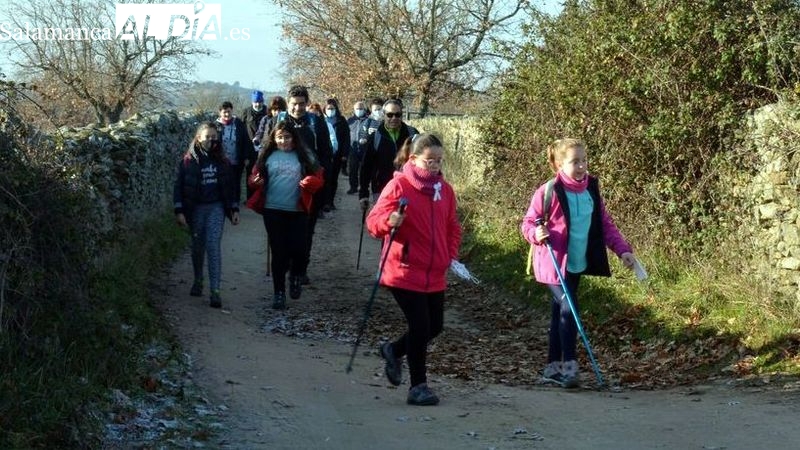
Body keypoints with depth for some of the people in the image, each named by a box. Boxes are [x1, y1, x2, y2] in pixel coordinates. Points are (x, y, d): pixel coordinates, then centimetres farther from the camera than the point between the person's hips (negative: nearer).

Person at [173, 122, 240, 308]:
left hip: (216, 208, 0)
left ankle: (215, 291, -13)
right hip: (195, 208, 0)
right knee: (198, 246, 12)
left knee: (214, 246, -10)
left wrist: (234, 209, 7)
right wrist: (179, 211, -10)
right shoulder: (188, 160, -3)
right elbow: (178, 186, -4)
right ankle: (198, 280, 35)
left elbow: (230, 186, 10)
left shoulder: (222, 161, 4)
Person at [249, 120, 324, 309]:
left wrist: (310, 182, -19)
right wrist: (256, 182, -13)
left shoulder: (304, 155, 2)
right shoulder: (267, 155, 5)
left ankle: (295, 276, 26)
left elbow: (318, 178, 3)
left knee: (298, 249, -6)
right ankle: (278, 293, 12)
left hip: (298, 211, -1)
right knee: (278, 252, 3)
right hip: (273, 211, 1)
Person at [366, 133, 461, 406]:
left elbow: (452, 227, 18)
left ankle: (394, 350, 36)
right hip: (405, 272, -6)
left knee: (435, 326, 10)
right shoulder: (399, 185, -9)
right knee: (420, 326, -7)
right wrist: (389, 221, -33)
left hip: (435, 275, 6)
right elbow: (374, 220, -12)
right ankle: (418, 387, 7)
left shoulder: (444, 190, 8)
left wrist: (451, 256, 6)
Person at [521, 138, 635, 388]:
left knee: (559, 313, 14)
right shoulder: (548, 192, -13)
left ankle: (553, 367, 21)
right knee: (568, 309, -16)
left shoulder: (591, 189, 4)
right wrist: (537, 233, -26)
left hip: (577, 264, 6)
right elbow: (528, 224, -5)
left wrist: (622, 249, 1)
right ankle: (569, 365, -11)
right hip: (554, 263, -6)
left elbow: (605, 224, 10)